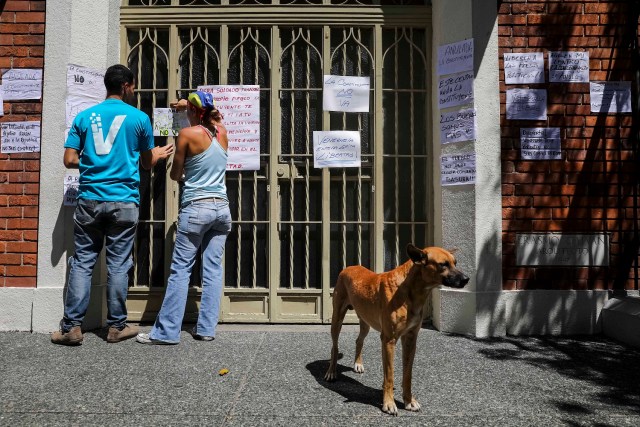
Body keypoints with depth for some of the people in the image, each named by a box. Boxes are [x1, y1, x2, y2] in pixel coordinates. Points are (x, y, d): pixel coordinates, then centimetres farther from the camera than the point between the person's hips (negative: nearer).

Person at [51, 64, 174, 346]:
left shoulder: (85, 116, 7)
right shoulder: (139, 118, 2)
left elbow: (70, 160, 3)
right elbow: (147, 163, 11)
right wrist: (157, 155, 33)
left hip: (90, 200, 2)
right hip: (123, 202, -2)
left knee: (82, 262, 8)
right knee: (118, 264, 4)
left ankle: (71, 327, 9)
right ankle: (117, 326, 14)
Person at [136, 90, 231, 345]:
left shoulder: (188, 134, -6)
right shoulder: (222, 131, 9)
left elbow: (175, 175, 2)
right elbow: (216, 116, 35)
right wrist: (189, 104, 45)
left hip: (196, 208, -5)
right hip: (222, 208, 6)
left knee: (180, 270, -1)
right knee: (213, 269, 6)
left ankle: (166, 332, 3)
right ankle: (207, 329, 11)